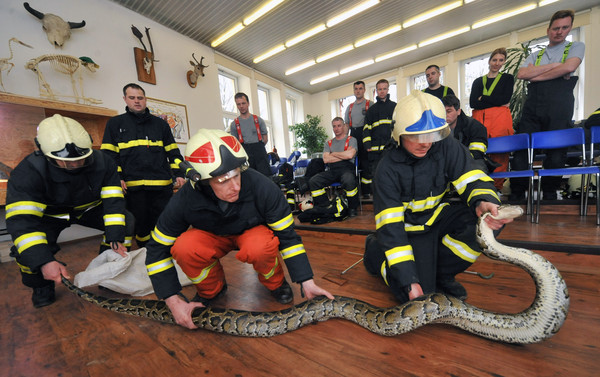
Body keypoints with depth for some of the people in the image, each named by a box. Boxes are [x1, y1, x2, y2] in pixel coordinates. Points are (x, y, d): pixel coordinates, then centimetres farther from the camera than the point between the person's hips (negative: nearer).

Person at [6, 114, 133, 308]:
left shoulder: (102, 162, -25)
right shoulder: (29, 172, -30)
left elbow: (113, 201, -26)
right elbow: (21, 220, -35)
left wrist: (115, 239, -34)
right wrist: (43, 262, -46)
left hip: (89, 208, 2)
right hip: (50, 214, -1)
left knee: (126, 220, -19)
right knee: (27, 246, -28)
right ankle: (42, 286, 5)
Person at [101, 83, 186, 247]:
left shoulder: (160, 123, 17)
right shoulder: (115, 123, 14)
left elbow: (173, 152, 14)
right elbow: (109, 155, 8)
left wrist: (179, 174, 3)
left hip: (162, 184, 1)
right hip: (133, 186, 0)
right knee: (140, 224, 8)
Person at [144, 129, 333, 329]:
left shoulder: (263, 187, -33)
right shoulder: (184, 200, -28)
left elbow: (287, 236, -23)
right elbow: (157, 249, -14)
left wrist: (307, 283, -24)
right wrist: (173, 301, -17)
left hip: (253, 231, -1)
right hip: (212, 236, 2)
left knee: (259, 248, -37)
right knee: (183, 248, -30)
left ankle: (275, 282, 0)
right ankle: (211, 288, 3)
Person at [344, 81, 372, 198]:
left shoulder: (370, 104, 7)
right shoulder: (350, 107, 21)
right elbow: (346, 124, 21)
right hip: (353, 136, 4)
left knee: (365, 163, -6)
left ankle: (366, 191, 0)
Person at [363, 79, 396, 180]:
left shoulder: (395, 107, 14)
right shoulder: (372, 109, 15)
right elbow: (366, 128, 8)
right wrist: (367, 145, -4)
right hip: (375, 150, 1)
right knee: (375, 174, 2)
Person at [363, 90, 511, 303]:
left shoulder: (447, 147, -12)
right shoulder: (388, 168, -24)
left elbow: (473, 181, -10)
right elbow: (390, 227, -27)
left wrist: (482, 202, -38)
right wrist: (409, 282, -30)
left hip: (437, 216, 5)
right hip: (409, 228, -4)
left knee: (490, 220, -23)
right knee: (415, 296, -18)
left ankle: (441, 274, -1)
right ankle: (374, 249, 11)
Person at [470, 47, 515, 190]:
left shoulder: (508, 78, 18)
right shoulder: (478, 81, 20)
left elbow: (504, 99, 0)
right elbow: (472, 103, 4)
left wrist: (483, 99, 0)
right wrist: (497, 102, -2)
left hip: (500, 119, -1)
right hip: (479, 119, 1)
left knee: (499, 152, -9)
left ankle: (497, 185, -2)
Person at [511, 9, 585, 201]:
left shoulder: (576, 47, 15)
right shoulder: (535, 55, 21)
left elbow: (568, 67, -4)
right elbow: (521, 74, 3)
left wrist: (535, 75, -1)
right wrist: (553, 65, -2)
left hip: (559, 108, -1)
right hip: (532, 107, 2)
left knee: (556, 152, -2)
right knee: (521, 148, -6)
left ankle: (550, 196, 10)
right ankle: (517, 195, 1)